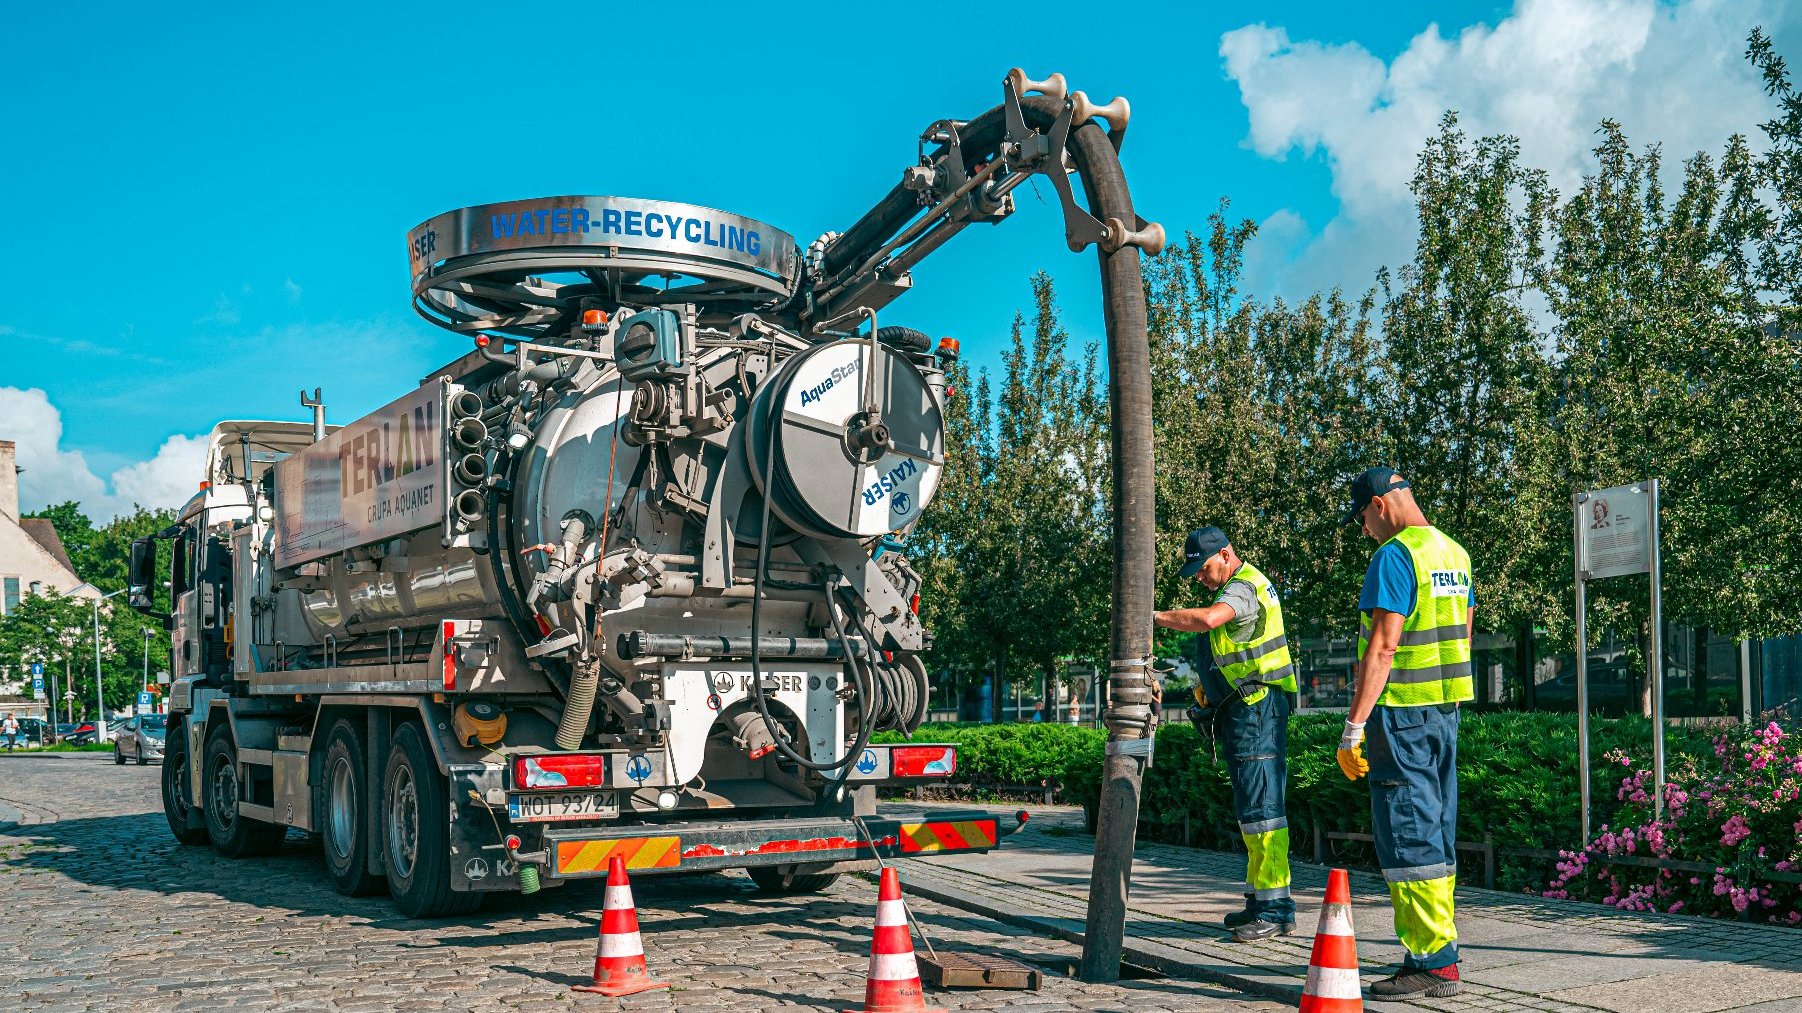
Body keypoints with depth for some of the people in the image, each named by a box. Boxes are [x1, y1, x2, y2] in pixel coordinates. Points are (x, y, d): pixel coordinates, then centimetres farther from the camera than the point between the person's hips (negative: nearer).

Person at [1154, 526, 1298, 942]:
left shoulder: (1244, 587, -14)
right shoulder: (1240, 585, 19)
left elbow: (1206, 619, -36)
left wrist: (1154, 617, -25)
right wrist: (1208, 683, 16)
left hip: (1258, 707, -11)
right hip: (1247, 708, 11)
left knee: (1261, 805, -13)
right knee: (1252, 807, 13)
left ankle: (1276, 907, -13)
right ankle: (1261, 900, 20)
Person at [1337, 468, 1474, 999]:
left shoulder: (1394, 556, -14)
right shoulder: (1454, 552, 14)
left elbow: (1382, 647, -21)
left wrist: (1352, 727, -20)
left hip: (1402, 712, -9)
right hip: (1447, 708, 9)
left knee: (1408, 837, -5)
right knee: (1437, 832, 14)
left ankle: (1433, 961, -4)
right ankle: (1437, 949, 21)